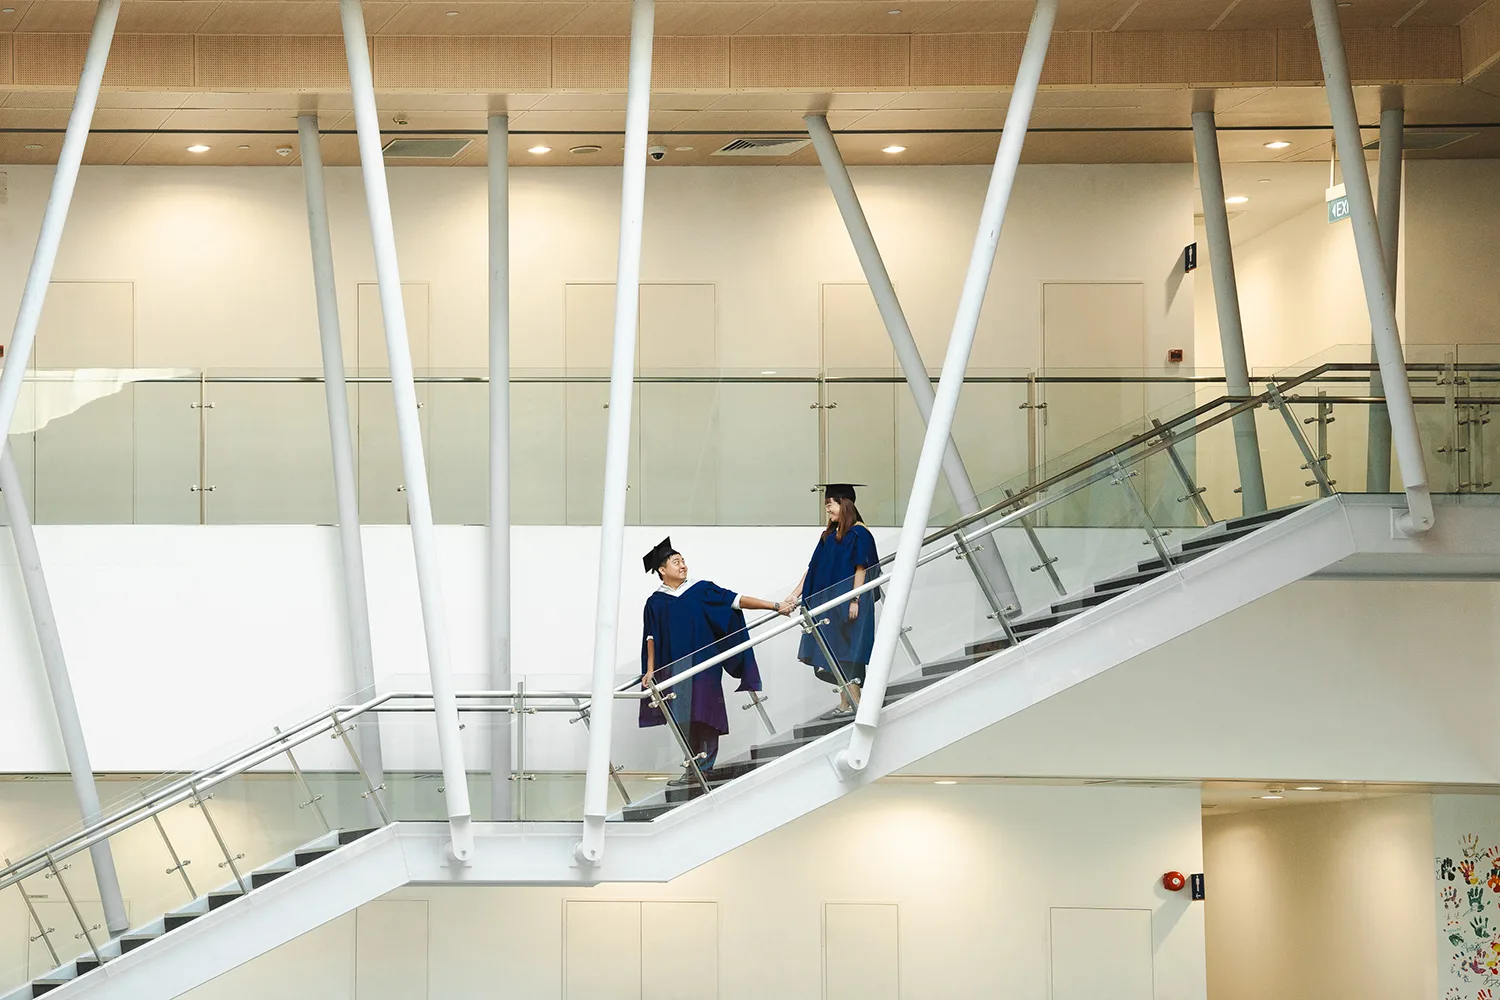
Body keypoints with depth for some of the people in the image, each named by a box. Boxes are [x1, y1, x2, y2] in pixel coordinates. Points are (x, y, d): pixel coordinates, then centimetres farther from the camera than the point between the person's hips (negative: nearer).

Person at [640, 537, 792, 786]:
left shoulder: (701, 590, 3)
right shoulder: (655, 603, 6)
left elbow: (736, 600, 1)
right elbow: (651, 639, 8)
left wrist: (775, 606, -3)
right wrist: (650, 670, 1)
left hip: (704, 665, -1)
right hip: (675, 668, 1)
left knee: (705, 716, -6)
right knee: (685, 719, 2)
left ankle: (705, 768, -3)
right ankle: (692, 770, 8)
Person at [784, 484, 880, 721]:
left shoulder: (858, 533, -8)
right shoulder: (829, 535, 14)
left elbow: (861, 568, -14)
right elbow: (813, 568, 15)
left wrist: (855, 601, -19)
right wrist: (795, 594, 10)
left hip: (848, 601, -8)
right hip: (829, 602, 8)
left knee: (845, 654, -9)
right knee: (836, 656, 6)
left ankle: (853, 704, -7)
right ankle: (845, 704, 9)